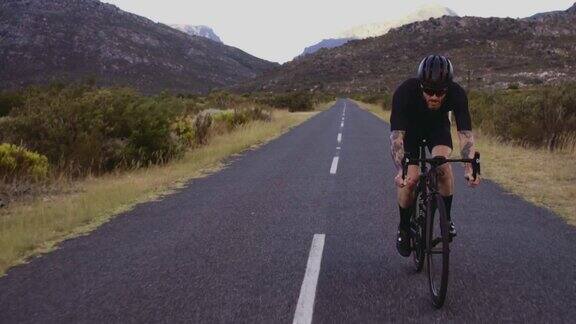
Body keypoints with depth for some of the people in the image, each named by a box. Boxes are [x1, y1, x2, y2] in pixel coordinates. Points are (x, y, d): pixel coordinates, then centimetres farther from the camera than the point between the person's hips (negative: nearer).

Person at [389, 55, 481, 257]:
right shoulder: (404, 92, -39)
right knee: (410, 178, -16)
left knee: (443, 165, -25)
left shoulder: (457, 94, -34)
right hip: (410, 128, -1)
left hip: (438, 127, 1)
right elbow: (396, 134, -44)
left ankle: (446, 218, -3)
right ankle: (404, 228, 7)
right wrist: (401, 171, -58)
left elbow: (465, 133, -37)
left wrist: (469, 168, -52)